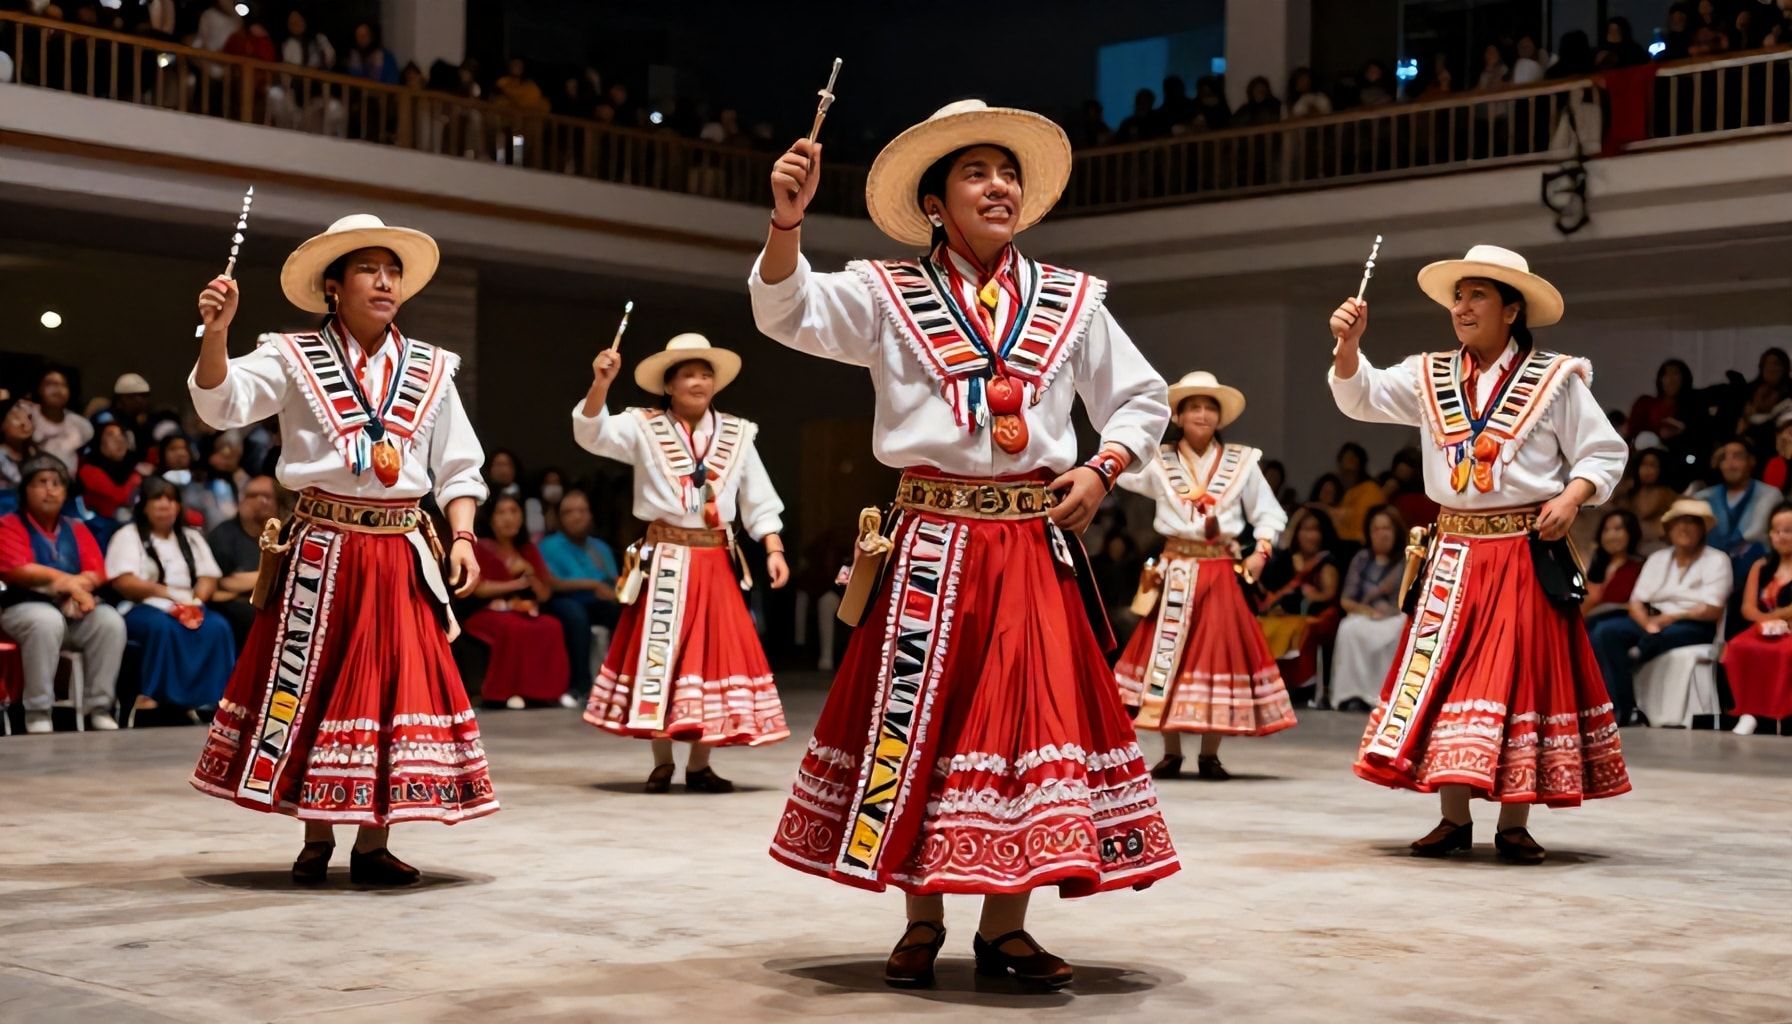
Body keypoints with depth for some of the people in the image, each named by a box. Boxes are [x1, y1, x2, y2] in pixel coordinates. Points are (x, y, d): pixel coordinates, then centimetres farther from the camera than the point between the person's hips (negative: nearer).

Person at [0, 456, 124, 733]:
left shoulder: (76, 529, 16)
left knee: (111, 621, -25)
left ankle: (99, 708, -18)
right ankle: (37, 713, -29)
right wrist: (70, 580, -13)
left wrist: (74, 584, -17)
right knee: (47, 621, -38)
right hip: (25, 607, -4)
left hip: (74, 610, 4)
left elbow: (97, 573, 6)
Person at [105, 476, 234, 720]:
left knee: (218, 627, -28)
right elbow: (124, 583, -7)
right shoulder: (128, 536, 8)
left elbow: (208, 578, 10)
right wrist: (167, 593, -19)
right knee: (163, 626, -38)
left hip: (188, 609, 4)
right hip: (142, 608, -4)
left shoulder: (192, 537, 23)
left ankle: (210, 698, -31)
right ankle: (151, 699, -40)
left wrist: (195, 601, -12)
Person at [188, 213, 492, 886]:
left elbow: (458, 469, 12)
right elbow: (220, 404, -14)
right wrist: (216, 332, -30)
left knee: (397, 683, -1)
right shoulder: (293, 359, 2)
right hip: (320, 552, -2)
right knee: (310, 684, 3)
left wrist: (462, 538, -1)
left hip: (401, 555, 2)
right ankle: (315, 837, 17)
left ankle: (373, 843, 9)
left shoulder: (431, 370, 10)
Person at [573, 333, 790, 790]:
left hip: (717, 562, 3)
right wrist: (601, 384, -31)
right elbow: (593, 434, -16)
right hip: (665, 559, -2)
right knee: (660, 654, 0)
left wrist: (774, 550, -3)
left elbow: (759, 501, 9)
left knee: (715, 652, 3)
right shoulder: (644, 427, 1)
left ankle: (700, 765, 13)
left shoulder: (737, 434, 9)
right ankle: (662, 763, 11)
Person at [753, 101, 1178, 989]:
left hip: (1036, 545, 2)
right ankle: (921, 922, 15)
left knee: (1032, 712, 0)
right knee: (917, 716, 1)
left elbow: (1141, 399, 18)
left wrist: (1102, 469, 0)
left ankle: (1004, 927, 11)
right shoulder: (886, 295, 5)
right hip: (933, 541, -2)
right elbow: (787, 313, -10)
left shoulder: (1071, 302, 11)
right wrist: (787, 217, -26)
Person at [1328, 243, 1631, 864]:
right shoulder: (1429, 377, 9)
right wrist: (1349, 345, -16)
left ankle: (1514, 825, 8)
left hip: (1526, 555, -3)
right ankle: (1454, 819, 11)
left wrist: (1571, 498, -15)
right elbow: (1360, 399, 1)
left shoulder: (1555, 380, 0)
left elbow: (1604, 453, 3)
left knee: (1520, 675, -1)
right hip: (1454, 552, 3)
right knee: (1445, 675, 3)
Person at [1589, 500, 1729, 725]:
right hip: (1654, 623, 5)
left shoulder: (1717, 560, 4)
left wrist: (1672, 617, -16)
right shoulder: (1658, 559, 18)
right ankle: (1623, 708, -30)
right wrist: (1648, 623, -14)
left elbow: (1713, 611, -8)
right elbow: (1636, 602, 8)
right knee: (1605, 630, -23)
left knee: (1666, 635, -41)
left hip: (1694, 627, -5)